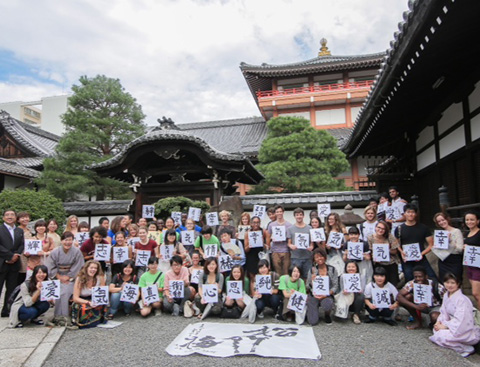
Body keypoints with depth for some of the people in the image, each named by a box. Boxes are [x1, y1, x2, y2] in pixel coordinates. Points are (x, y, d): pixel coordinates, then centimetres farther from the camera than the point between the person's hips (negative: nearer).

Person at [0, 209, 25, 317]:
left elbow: (22, 245, 9)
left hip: (14, 264, 5)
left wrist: (16, 256, -8)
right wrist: (10, 255, -13)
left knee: (12, 289, 8)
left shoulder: (20, 231, 15)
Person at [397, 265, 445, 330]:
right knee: (407, 296, -26)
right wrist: (416, 306, -43)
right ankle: (417, 321, -6)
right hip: (420, 304, 3)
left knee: (435, 317, -36)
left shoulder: (436, 286, -27)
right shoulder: (411, 284, -24)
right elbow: (399, 297, -33)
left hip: (435, 307, -3)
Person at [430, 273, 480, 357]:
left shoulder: (462, 300, -23)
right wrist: (439, 322, -8)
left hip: (467, 331, -9)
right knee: (436, 329, -6)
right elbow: (444, 313, 10)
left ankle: (466, 349, -10)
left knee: (441, 336, -23)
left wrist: (444, 326, -19)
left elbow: (459, 321, -25)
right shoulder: (446, 295, 3)